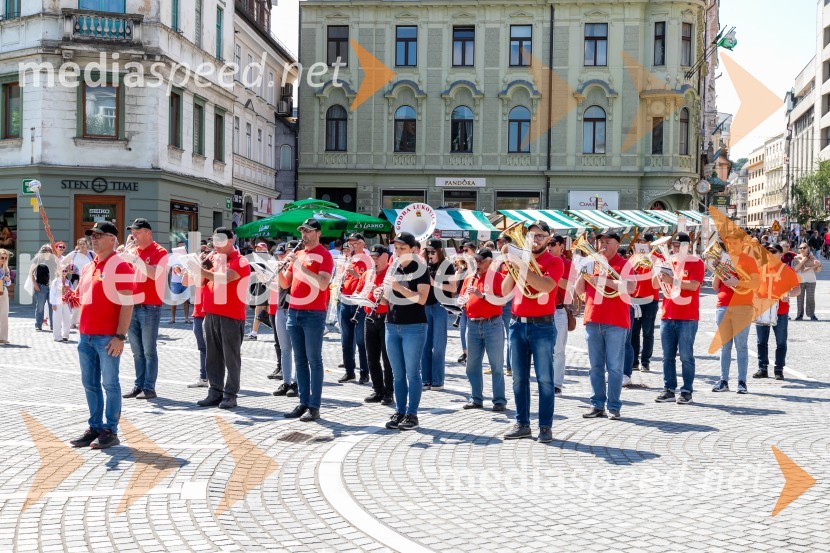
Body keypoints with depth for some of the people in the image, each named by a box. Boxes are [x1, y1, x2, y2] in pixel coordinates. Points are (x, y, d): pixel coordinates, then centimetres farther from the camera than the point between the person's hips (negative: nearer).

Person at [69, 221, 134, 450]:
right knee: (90, 384, 12)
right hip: (86, 335, 8)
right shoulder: (88, 268, 16)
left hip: (107, 337, -8)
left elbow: (127, 303, -14)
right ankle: (95, 428, 22)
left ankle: (110, 431, 6)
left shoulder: (120, 266, -9)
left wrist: (120, 336, -19)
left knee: (109, 383, -1)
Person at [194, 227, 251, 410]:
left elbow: (223, 278, -23)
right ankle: (215, 392, 17)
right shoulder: (214, 258, 15)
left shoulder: (240, 262, -8)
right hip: (211, 315, 7)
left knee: (231, 357, -1)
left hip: (231, 317, -7)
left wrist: (201, 271, -29)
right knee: (213, 356, 10)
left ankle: (230, 395, 4)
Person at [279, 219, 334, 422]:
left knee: (314, 360, -4)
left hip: (314, 314, -7)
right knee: (300, 360, 9)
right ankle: (303, 403, 15)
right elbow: (285, 284, 15)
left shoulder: (324, 255, -5)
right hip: (294, 312, 7)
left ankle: (314, 407, -1)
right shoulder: (298, 255, 16)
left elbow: (323, 284, -19)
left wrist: (300, 265, -21)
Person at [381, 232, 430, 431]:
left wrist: (399, 287, -24)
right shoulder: (392, 269, 12)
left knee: (412, 373, -1)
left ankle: (412, 414, 5)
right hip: (392, 326, 6)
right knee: (397, 374, 9)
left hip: (414, 327, -6)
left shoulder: (420, 269, -5)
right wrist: (381, 294, -5)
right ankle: (399, 412, 16)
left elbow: (422, 299, -16)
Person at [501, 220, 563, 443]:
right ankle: (522, 424, 16)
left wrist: (521, 266, -20)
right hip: (518, 324, 5)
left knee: (544, 378, -2)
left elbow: (546, 286, -20)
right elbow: (505, 291, 7)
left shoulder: (554, 262, -1)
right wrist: (513, 267, -7)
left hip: (542, 326, -5)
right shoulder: (520, 259, 12)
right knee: (519, 378, 8)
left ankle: (545, 427, 4)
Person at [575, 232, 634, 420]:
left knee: (614, 367, -2)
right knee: (595, 367, 8)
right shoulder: (592, 263, 14)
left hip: (616, 322, -5)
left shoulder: (624, 264, 0)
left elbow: (630, 287, -17)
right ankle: (597, 405, 15)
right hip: (593, 320, 5)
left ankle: (614, 406, 4)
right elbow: (579, 291, 12)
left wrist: (603, 279, -19)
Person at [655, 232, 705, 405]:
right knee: (668, 356, 6)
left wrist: (672, 280, -22)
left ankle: (687, 391, 3)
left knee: (686, 356, -3)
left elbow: (694, 285, -15)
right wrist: (659, 273, -7)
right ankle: (669, 390, 12)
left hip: (687, 318, -5)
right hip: (668, 316, 5)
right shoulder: (669, 261, 15)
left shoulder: (696, 262, -1)